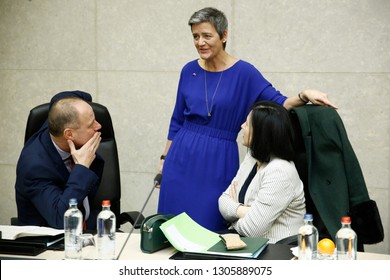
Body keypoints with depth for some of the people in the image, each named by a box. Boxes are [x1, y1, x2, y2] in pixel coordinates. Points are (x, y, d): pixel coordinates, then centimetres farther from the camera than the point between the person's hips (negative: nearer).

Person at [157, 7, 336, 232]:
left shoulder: (243, 72, -8)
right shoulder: (189, 70, 3)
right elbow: (178, 119, 12)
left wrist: (304, 96, -30)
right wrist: (165, 157, 13)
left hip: (218, 163, -3)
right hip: (182, 159, 3)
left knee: (209, 228, 2)